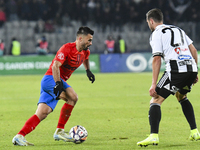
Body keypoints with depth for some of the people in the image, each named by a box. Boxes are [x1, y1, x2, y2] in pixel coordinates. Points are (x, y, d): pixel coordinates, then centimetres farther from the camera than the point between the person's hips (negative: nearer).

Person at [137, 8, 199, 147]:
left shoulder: (157, 34, 4)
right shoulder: (178, 30, 25)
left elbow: (157, 59, -6)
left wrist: (154, 84, -8)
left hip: (176, 70, -7)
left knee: (156, 100, -3)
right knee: (182, 97, 32)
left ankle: (154, 136, -18)